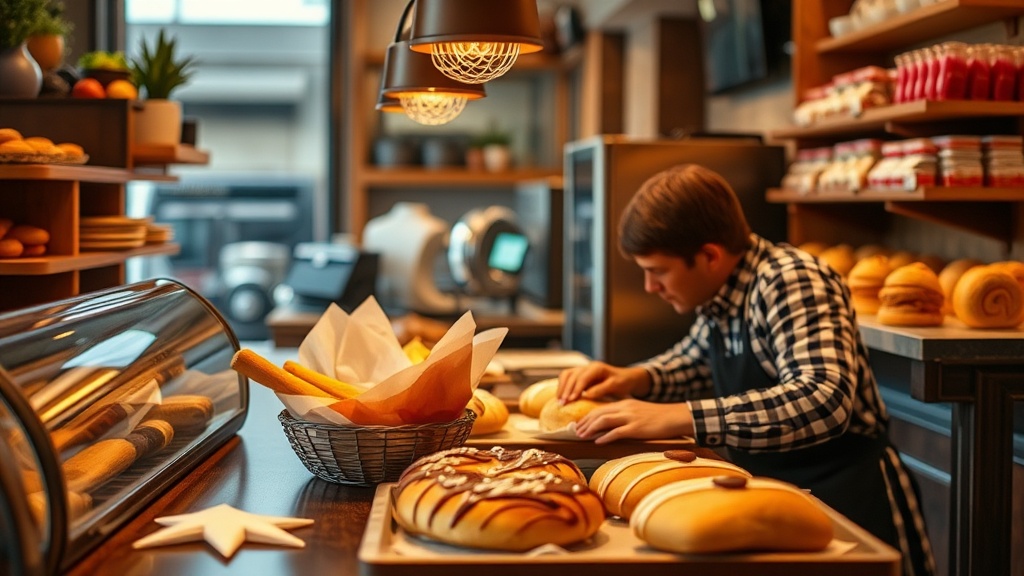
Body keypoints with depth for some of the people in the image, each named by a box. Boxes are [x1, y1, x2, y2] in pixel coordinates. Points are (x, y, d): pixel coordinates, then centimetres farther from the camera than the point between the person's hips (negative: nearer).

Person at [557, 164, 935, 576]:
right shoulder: (721, 297, 5)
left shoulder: (791, 283, -19)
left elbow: (824, 401, -34)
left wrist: (675, 418, -37)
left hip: (848, 499, -8)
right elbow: (696, 361, 25)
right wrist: (632, 379, 3)